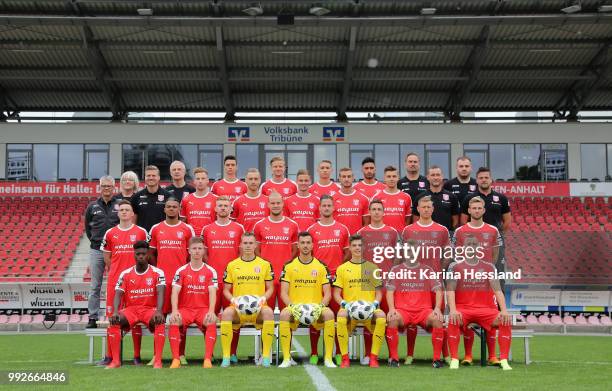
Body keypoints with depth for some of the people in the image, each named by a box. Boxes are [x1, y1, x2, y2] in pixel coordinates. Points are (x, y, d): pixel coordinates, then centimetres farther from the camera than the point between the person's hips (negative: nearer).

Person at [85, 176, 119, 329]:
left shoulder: (119, 206, 3)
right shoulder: (92, 207, 9)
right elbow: (87, 227, 18)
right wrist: (94, 240, 10)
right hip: (96, 251, 1)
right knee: (95, 286, 4)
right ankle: (93, 317, 8)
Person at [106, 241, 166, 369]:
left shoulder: (157, 273, 0)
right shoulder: (125, 274, 6)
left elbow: (160, 293, -14)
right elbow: (118, 294, -3)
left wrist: (159, 311, -34)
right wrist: (115, 312, -24)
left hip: (150, 309, -2)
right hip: (131, 309, 2)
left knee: (159, 322, -36)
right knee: (114, 321, -29)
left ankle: (157, 361, -34)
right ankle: (116, 360, -24)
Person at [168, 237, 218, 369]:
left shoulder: (210, 271, 4)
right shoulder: (181, 271, 5)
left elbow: (212, 293, -6)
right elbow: (175, 292, -5)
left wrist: (211, 311, -23)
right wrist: (174, 311, -22)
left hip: (204, 309, 0)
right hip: (185, 309, 1)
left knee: (212, 322, -33)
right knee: (173, 321, -30)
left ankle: (207, 359, -30)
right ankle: (176, 359, -27)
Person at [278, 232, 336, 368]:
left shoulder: (321, 267, 9)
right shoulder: (289, 266, 8)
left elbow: (327, 293, 6)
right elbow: (284, 293, 2)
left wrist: (321, 305, -15)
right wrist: (291, 305, -18)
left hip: (316, 308, 0)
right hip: (295, 307, 0)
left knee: (329, 314, -33)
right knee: (284, 314, -34)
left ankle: (328, 358, -24)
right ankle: (286, 359, -26)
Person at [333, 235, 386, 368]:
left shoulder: (372, 267, 16)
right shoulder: (342, 268, 14)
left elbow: (379, 291, 14)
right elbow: (336, 293, 10)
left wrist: (375, 303, -6)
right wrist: (344, 303, -10)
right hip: (349, 307, 0)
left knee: (381, 317, -34)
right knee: (341, 317, -36)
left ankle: (373, 357, -21)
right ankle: (345, 358, -23)